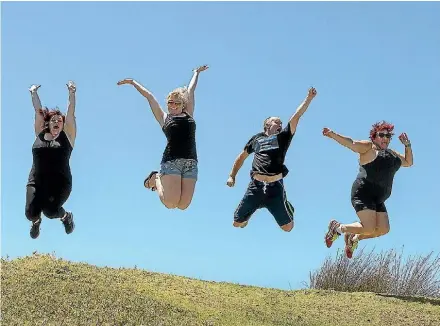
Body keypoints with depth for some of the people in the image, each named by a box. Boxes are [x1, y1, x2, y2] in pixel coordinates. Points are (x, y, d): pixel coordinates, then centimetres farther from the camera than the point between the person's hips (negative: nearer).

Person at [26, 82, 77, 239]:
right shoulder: (40, 133, 12)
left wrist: (72, 93, -8)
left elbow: (71, 112, -2)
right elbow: (38, 110, 12)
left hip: (60, 182, -2)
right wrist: (34, 93, 11)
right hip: (36, 182, 3)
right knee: (31, 213, -18)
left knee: (50, 211, -26)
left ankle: (66, 216, 13)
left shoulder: (67, 135, 5)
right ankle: (36, 221, 24)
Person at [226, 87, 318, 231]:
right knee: (237, 223, 1)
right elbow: (242, 157, 25)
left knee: (288, 227, 2)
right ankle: (249, 211, 35)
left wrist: (309, 98, -1)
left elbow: (296, 116, 5)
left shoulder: (283, 137, 13)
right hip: (255, 186, 1)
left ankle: (287, 208, 36)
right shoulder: (257, 138, 17)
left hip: (275, 187, -1)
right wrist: (232, 176, 20)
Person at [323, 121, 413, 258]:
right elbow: (351, 143, -16)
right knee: (369, 229, -18)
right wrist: (333, 135, -32)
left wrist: (407, 146, 16)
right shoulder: (369, 147, -1)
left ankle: (353, 238, 19)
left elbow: (408, 162, 32)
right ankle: (337, 227, 4)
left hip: (377, 200, 8)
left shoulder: (392, 154, 22)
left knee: (383, 229, -3)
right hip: (363, 194, -8)